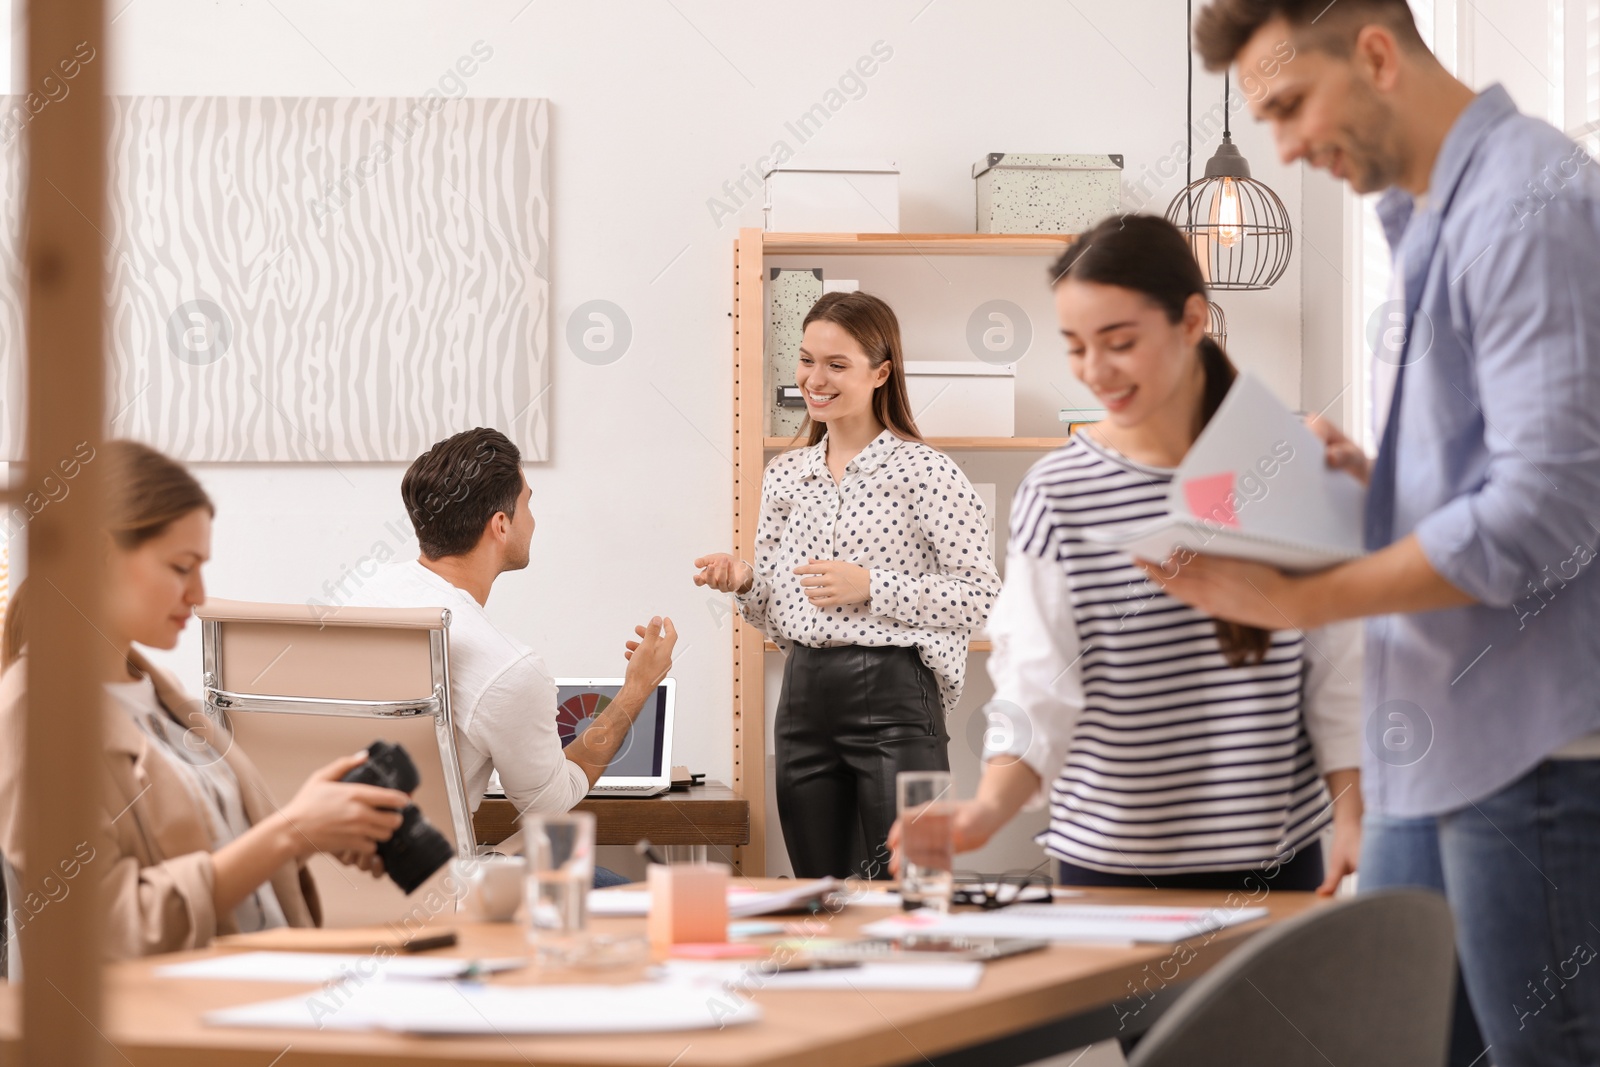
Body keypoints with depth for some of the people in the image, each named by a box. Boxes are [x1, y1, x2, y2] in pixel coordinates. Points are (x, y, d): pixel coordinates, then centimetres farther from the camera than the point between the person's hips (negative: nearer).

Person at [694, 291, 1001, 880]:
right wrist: (743, 582, -2)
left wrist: (871, 587, -16)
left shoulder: (923, 471, -5)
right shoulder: (785, 475, 13)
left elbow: (982, 596, -10)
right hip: (804, 695, 6)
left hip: (893, 698, -6)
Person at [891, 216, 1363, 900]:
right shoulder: (1055, 494, -4)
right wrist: (987, 809, -26)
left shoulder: (1295, 466, -1)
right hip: (1110, 860, 0)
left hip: (1275, 858, 1)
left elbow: (1339, 665, 2)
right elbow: (1038, 695, -10)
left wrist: (1352, 817, -5)